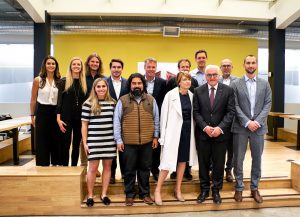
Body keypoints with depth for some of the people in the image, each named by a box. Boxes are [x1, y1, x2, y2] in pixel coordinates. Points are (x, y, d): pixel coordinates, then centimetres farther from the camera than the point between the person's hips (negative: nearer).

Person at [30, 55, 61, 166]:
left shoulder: (59, 81, 2)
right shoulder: (38, 80, -3)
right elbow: (33, 100, 3)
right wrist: (32, 115, 4)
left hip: (55, 112, 2)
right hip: (42, 112, -2)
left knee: (56, 140, 10)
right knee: (42, 141, 4)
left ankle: (55, 163, 26)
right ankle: (43, 164, 17)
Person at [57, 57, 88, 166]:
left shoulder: (84, 83, 6)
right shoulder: (64, 81, 0)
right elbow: (59, 100, -3)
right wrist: (58, 118, -9)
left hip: (80, 118, 3)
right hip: (66, 117, -2)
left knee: (77, 145, 11)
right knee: (65, 145, 1)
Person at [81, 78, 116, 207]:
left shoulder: (112, 103, 6)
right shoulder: (88, 104, -3)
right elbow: (84, 125, -1)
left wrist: (117, 140, 9)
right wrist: (85, 143, -3)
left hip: (109, 141, 3)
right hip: (94, 141, -3)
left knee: (107, 166, 9)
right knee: (93, 168, 4)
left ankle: (104, 194, 23)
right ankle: (90, 195, 20)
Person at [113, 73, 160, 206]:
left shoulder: (151, 100, 4)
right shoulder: (123, 100, -1)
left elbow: (156, 119, 8)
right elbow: (117, 121, -1)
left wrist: (155, 136, 6)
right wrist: (118, 140, -4)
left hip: (147, 141, 2)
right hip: (129, 142, -1)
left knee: (145, 168, 13)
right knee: (129, 169, 10)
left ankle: (145, 193, 29)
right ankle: (129, 194, 27)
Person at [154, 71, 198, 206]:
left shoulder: (191, 95, 4)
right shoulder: (171, 94, -9)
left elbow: (192, 115, 10)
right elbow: (164, 115, -8)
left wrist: (192, 131, 5)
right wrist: (163, 135, -9)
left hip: (187, 131, 5)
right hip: (174, 131, -5)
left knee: (182, 160, 13)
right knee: (168, 161, -4)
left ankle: (178, 190, 28)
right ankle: (157, 190, 13)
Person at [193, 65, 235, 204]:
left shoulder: (228, 90, 0)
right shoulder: (198, 91, 3)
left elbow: (230, 112, -5)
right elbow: (196, 112, 0)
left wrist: (220, 128, -16)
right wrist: (205, 127, -13)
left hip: (220, 133, -1)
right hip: (202, 133, 1)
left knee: (218, 163, 10)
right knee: (203, 163, 11)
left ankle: (216, 190, 28)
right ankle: (204, 189, 28)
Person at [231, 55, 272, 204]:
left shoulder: (264, 84, 8)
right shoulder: (236, 84, 1)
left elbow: (268, 104, 2)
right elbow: (235, 106, -5)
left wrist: (258, 121, -11)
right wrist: (247, 122, -14)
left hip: (258, 127, 2)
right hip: (240, 127, -2)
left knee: (257, 159, 10)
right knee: (238, 159, 4)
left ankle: (254, 188, 26)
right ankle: (239, 188, 20)